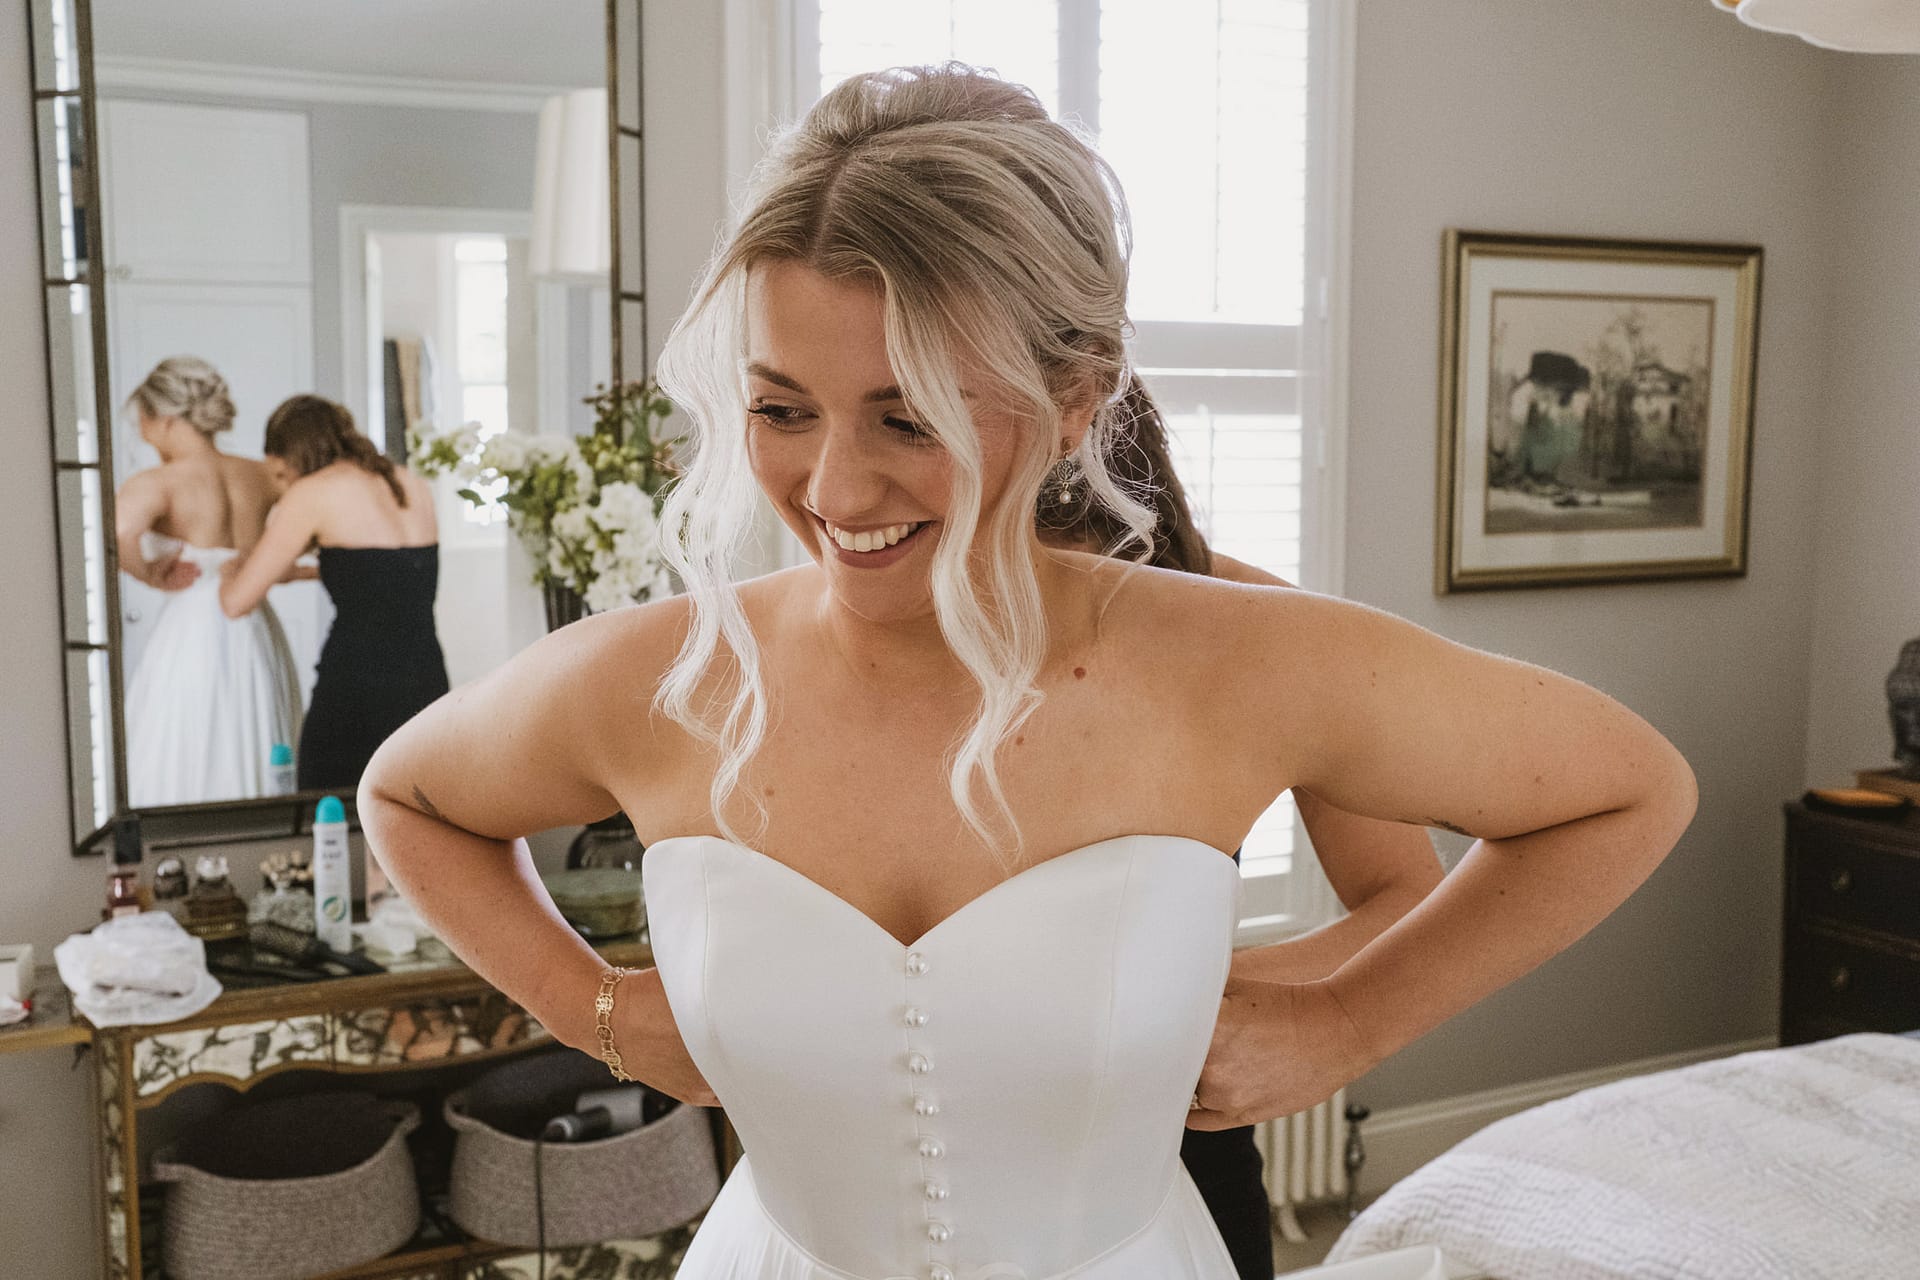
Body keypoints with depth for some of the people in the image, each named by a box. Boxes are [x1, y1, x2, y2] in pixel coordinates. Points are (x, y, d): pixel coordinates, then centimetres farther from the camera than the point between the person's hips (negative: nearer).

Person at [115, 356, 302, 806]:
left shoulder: (158, 483, -11)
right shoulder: (258, 477, 5)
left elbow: (116, 533, -30)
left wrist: (151, 575, -11)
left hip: (191, 634, -6)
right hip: (257, 634, 6)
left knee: (180, 775, 2)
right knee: (253, 758, 12)